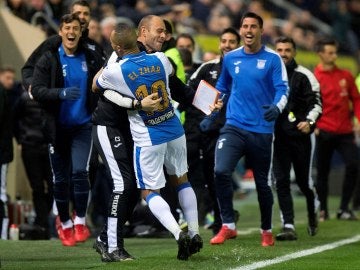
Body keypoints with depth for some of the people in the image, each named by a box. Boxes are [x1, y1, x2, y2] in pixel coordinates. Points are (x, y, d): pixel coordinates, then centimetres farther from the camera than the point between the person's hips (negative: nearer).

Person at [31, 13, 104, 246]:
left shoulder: (91, 58, 1)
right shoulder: (49, 60, -4)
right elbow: (37, 90, -11)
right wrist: (61, 93, -27)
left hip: (83, 126, 0)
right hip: (58, 128, 0)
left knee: (80, 171, -16)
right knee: (61, 178, 6)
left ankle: (80, 221, -1)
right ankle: (65, 224, 23)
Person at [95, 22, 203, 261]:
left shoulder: (114, 71, -15)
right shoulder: (160, 59, -3)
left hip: (148, 139, -4)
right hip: (174, 132, 4)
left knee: (150, 192, 7)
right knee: (181, 180, 22)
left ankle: (178, 233, -14)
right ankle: (194, 233, 19)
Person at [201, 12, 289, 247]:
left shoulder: (272, 59, -3)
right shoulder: (230, 58, 8)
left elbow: (283, 89, -9)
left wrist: (277, 108, -30)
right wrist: (210, 117, 20)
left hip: (261, 130, -2)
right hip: (234, 127, 2)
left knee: (263, 183, 8)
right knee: (221, 172, -20)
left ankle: (267, 231, 28)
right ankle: (228, 226, -9)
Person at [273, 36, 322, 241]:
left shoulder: (304, 76, -1)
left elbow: (316, 103, -7)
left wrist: (309, 121, -23)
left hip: (300, 134, -3)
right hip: (277, 136, 3)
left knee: (304, 181, 3)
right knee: (281, 182, -6)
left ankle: (313, 212, 33)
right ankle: (288, 226, -6)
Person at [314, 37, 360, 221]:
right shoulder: (314, 78, -2)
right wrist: (313, 125, -15)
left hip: (345, 132, 3)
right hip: (324, 132, -3)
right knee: (322, 171, 3)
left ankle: (344, 209, -1)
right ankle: (322, 210, 14)